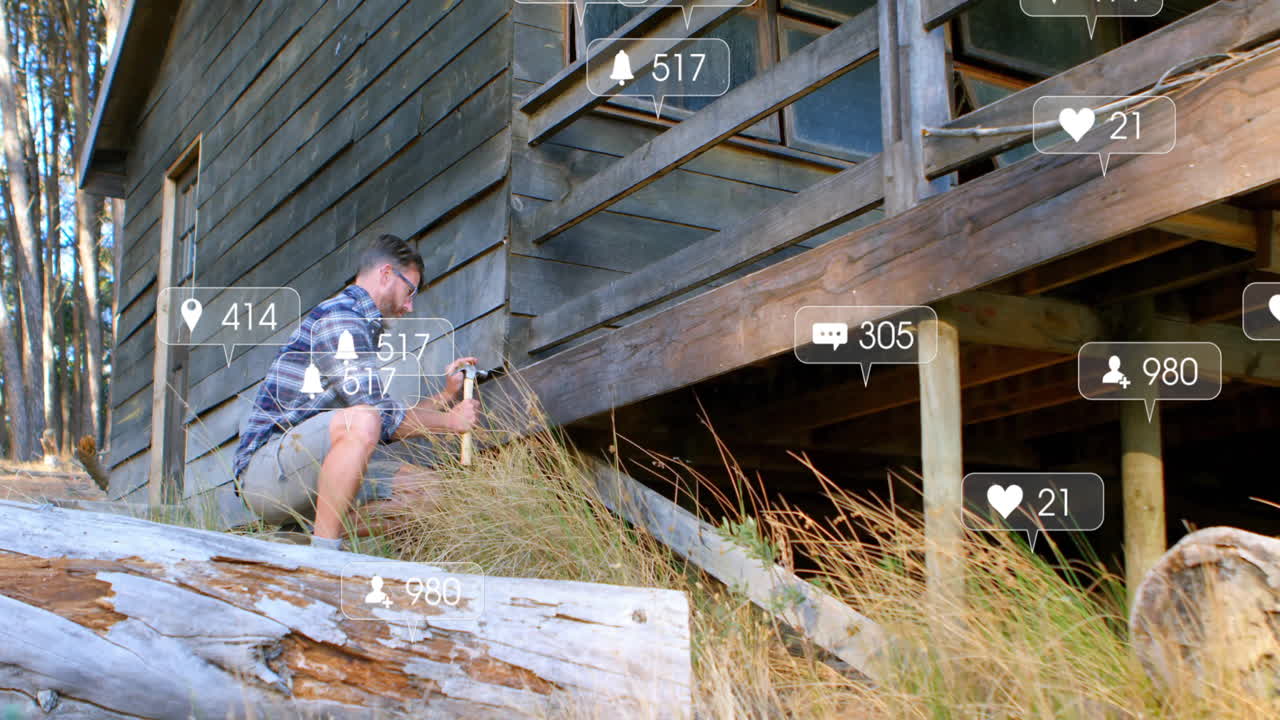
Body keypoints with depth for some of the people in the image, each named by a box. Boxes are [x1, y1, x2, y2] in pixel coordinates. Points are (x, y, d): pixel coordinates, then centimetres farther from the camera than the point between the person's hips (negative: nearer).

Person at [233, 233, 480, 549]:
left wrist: (444, 396, 19)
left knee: (431, 488, -1)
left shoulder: (361, 325, 23)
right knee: (360, 421, -36)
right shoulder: (340, 317, -11)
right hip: (266, 469, -9)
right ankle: (324, 549, -27)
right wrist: (450, 421, -4)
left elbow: (383, 426, 23)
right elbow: (381, 418, -17)